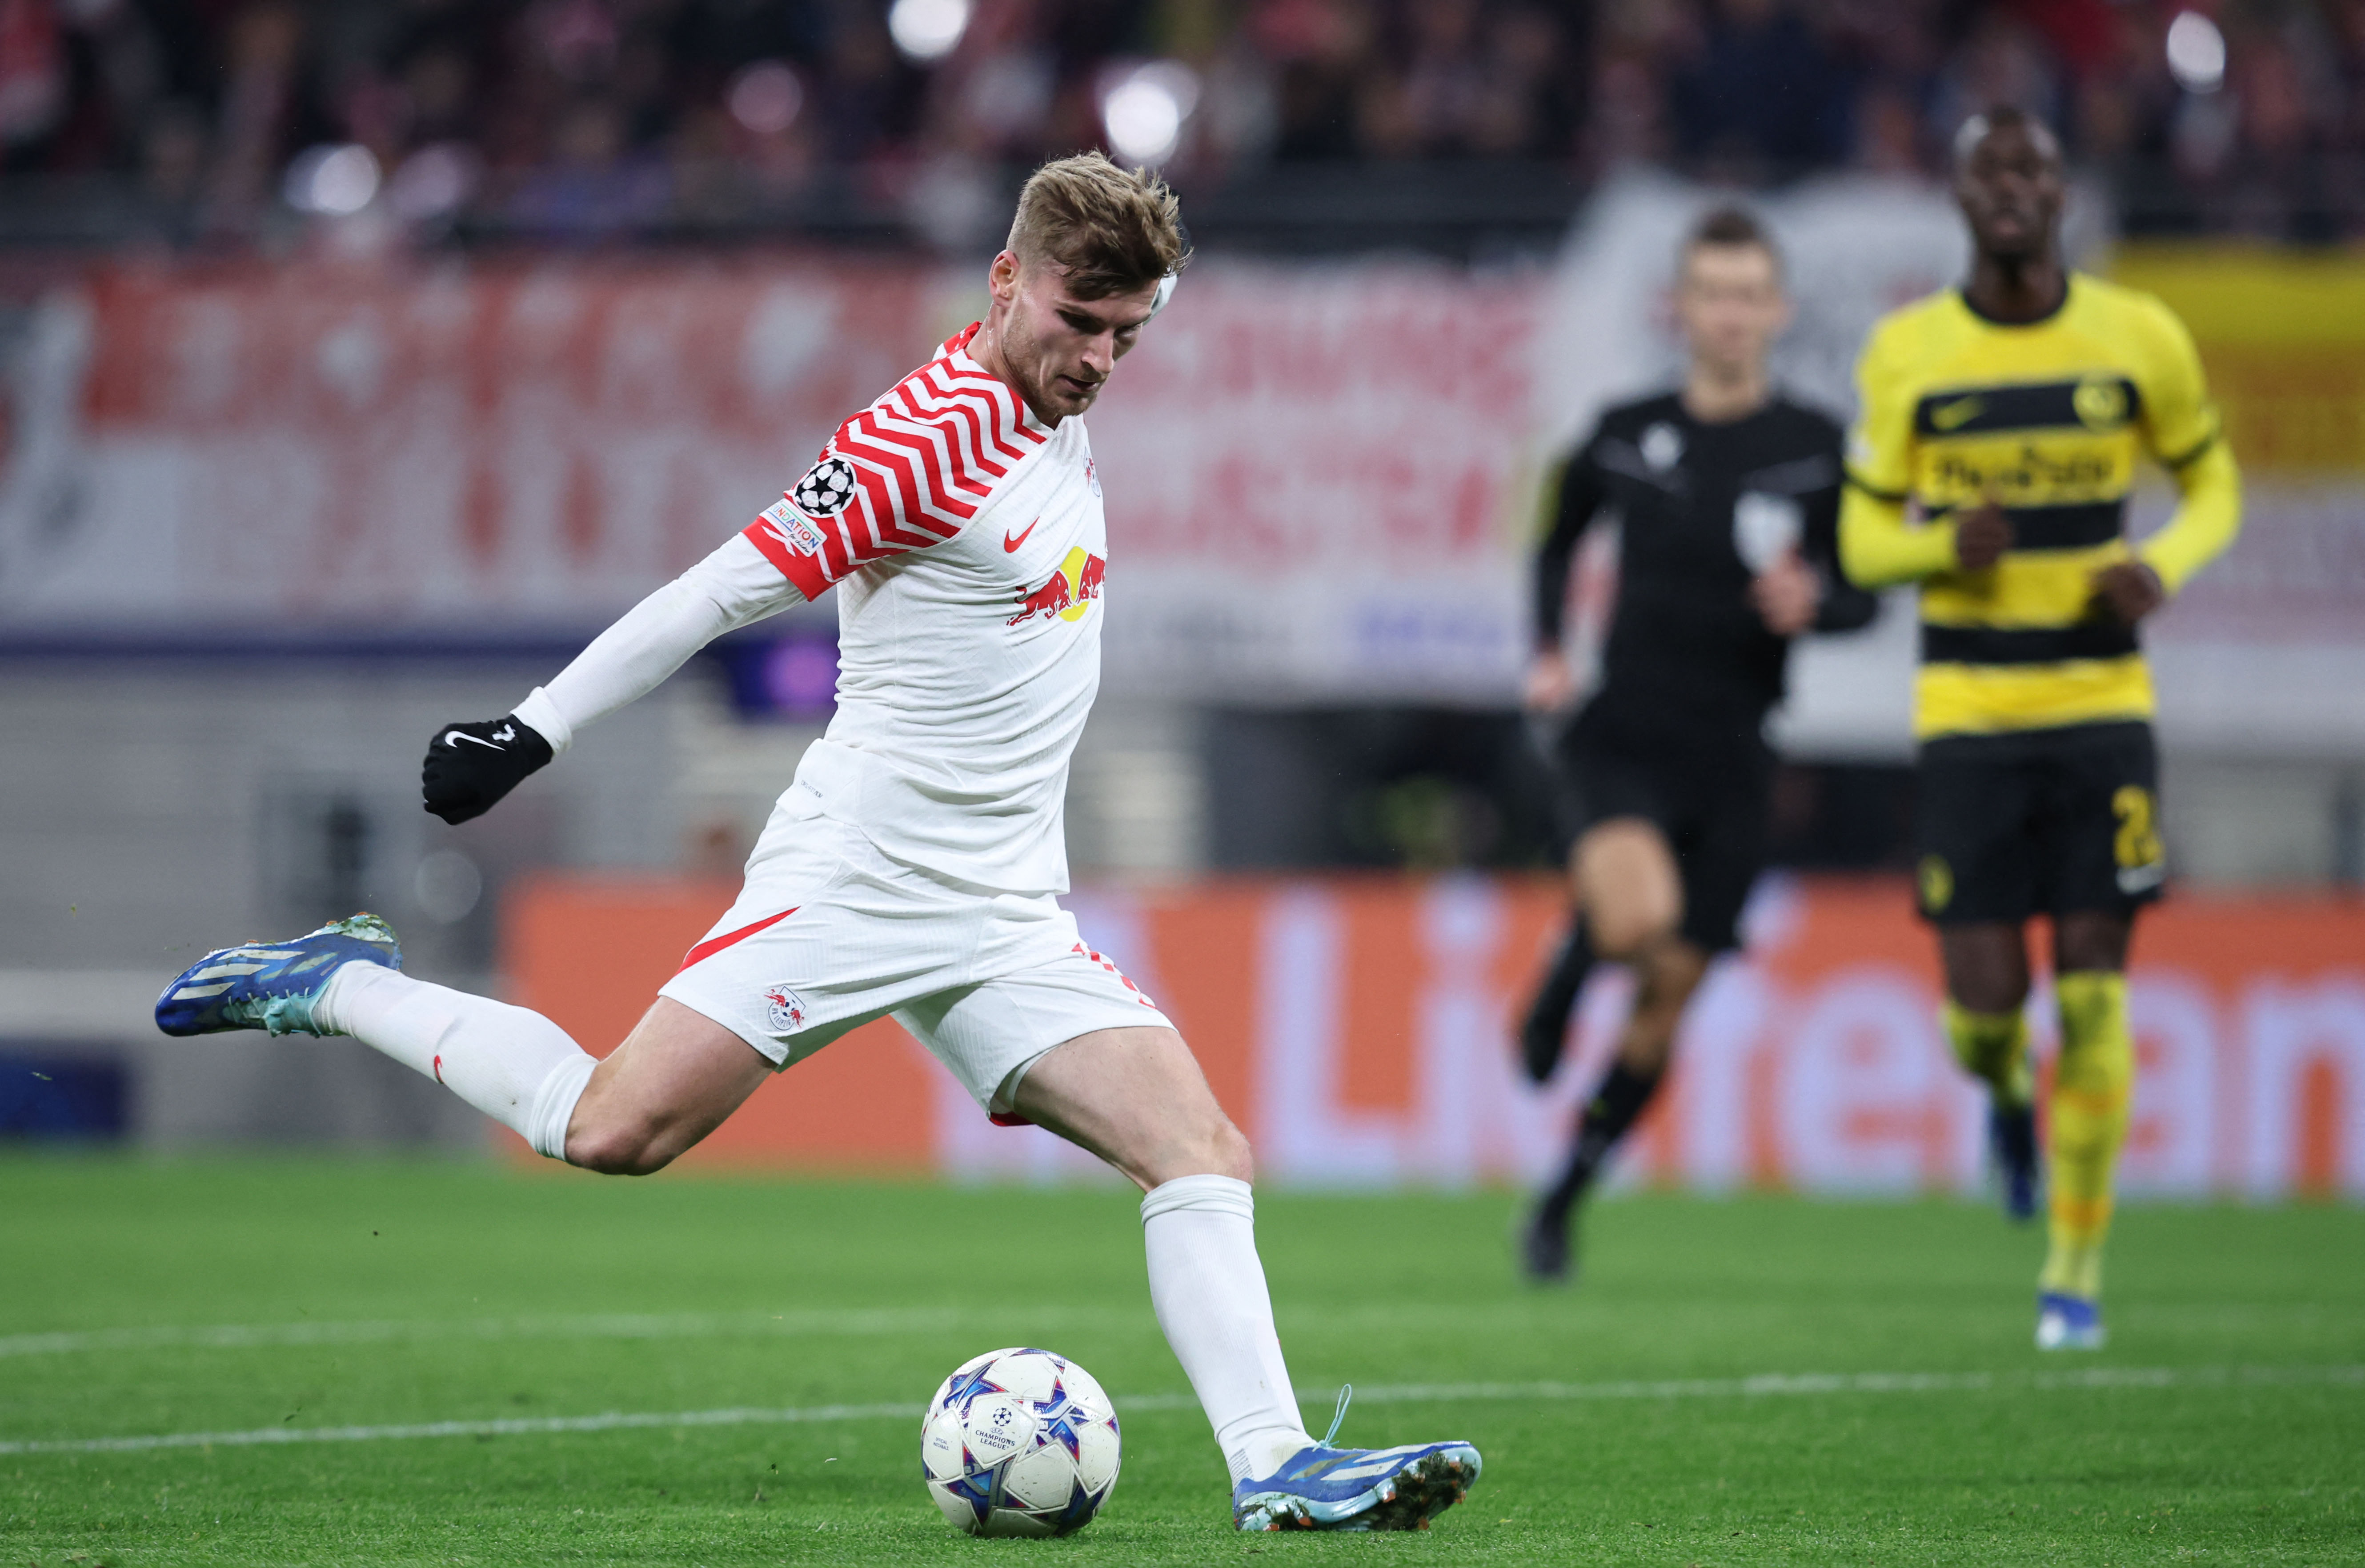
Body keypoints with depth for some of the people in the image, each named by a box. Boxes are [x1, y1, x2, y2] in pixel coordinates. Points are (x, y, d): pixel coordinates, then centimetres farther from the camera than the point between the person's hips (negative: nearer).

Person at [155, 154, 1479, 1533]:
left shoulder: (1054, 418, 10)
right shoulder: (935, 436, -16)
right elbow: (733, 587, -15)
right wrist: (536, 731, -13)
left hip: (1008, 924, 8)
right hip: (857, 882, -8)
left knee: (1204, 1153, -8)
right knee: (617, 1132, -14)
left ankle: (1274, 1468, -11)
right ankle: (344, 989, 8)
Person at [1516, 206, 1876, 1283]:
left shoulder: (1816, 451, -1)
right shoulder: (1626, 436, 2)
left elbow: (1864, 594, 4)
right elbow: (1560, 540, 20)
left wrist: (1814, 605, -18)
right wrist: (1548, 653, 6)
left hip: (1731, 760, 1)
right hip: (1622, 737, -1)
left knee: (1667, 999, 4)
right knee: (1639, 917, -32)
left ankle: (1562, 1203, 22)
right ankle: (1574, 949, 5)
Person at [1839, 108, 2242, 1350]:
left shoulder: (2138, 337, 0)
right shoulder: (1906, 355, -1)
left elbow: (2212, 486, 12)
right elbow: (1864, 540, 5)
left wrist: (2163, 567, -9)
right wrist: (1948, 544, -17)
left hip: (2102, 703, 0)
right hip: (1966, 715, 0)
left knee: (2092, 989, -5)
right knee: (1985, 998, -6)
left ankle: (2076, 1261, 10)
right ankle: (2007, 1095, 33)